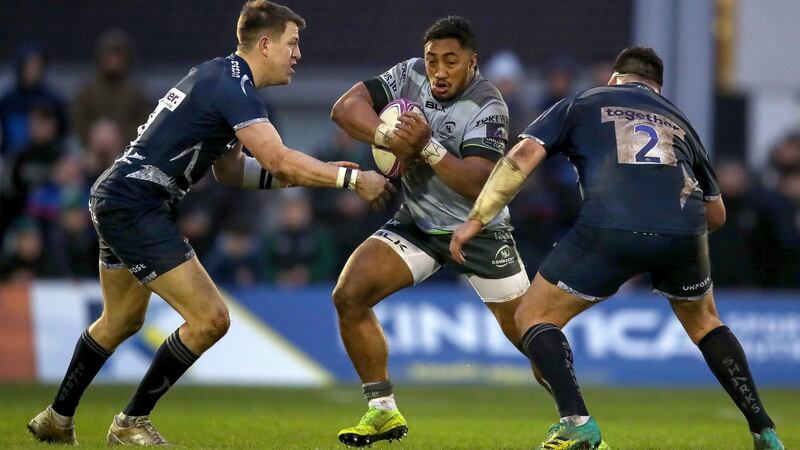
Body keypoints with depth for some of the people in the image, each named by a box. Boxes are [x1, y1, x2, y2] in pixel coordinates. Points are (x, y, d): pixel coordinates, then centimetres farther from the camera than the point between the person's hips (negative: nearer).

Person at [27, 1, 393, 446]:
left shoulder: (218, 76, 15)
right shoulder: (233, 88, -17)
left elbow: (230, 170, 19)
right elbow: (281, 161, -25)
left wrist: (294, 175, 9)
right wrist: (353, 179, -19)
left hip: (116, 198, 11)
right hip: (136, 207, -11)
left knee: (120, 322, 26)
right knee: (210, 318, -10)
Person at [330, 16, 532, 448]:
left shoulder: (487, 107, -22)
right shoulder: (410, 75, -8)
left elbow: (477, 185, -32)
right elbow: (345, 108, -12)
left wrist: (429, 147, -45)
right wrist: (388, 136, -30)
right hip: (416, 224, 4)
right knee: (349, 296, -15)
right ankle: (383, 412, -4)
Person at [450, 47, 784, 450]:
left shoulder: (582, 103, 26)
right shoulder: (678, 121, 33)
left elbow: (524, 155, 11)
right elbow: (717, 214, 36)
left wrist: (475, 220, 12)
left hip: (611, 228, -3)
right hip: (684, 229, 4)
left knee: (534, 316, 14)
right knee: (704, 323, 31)